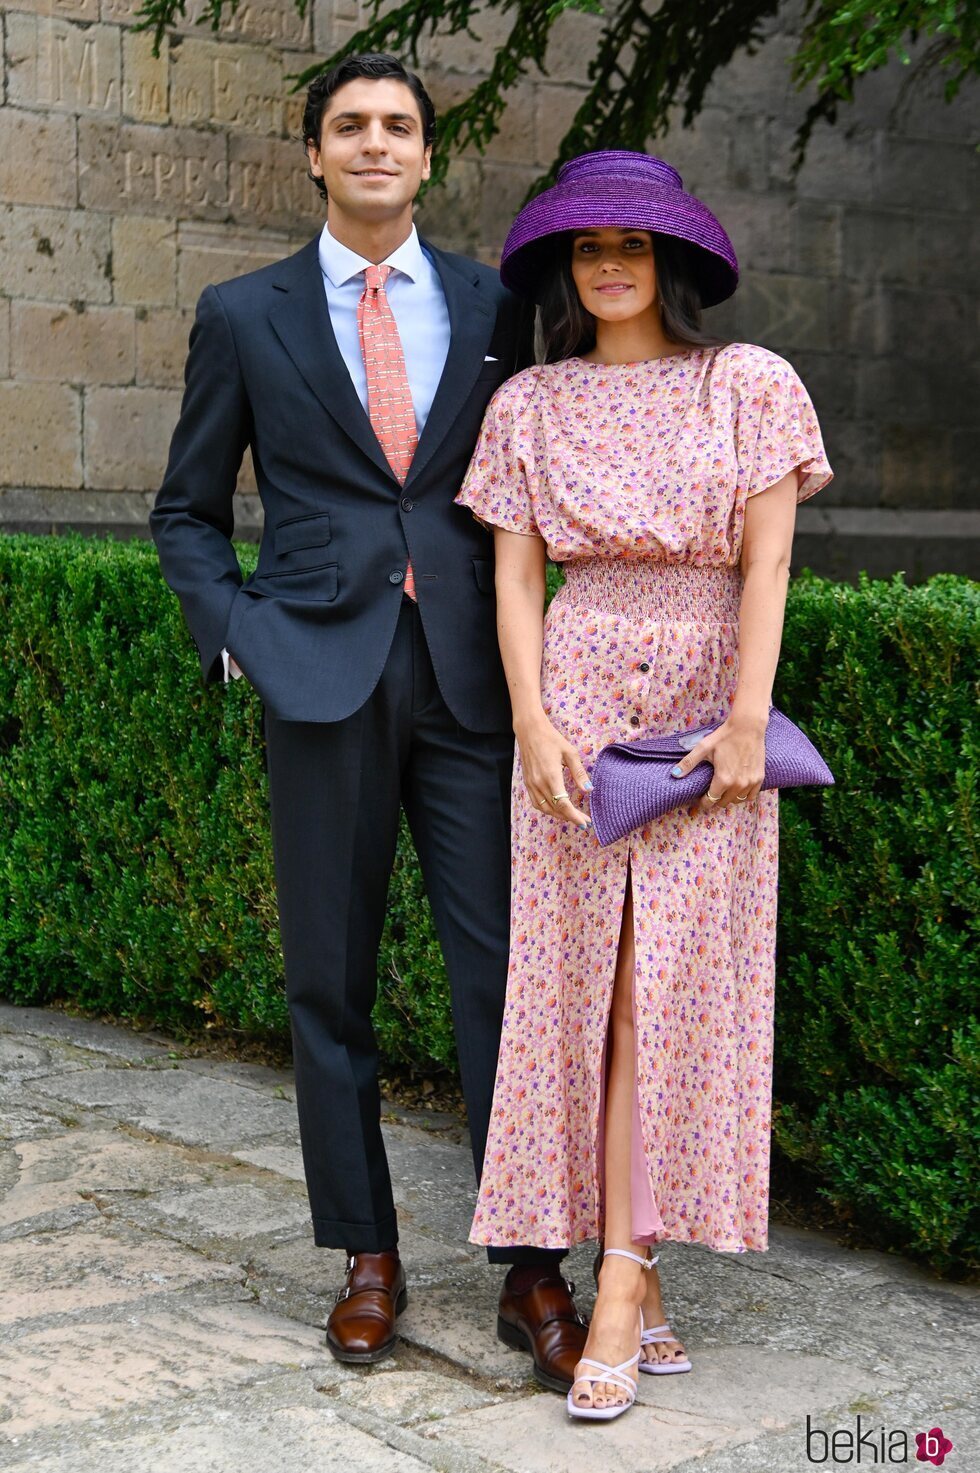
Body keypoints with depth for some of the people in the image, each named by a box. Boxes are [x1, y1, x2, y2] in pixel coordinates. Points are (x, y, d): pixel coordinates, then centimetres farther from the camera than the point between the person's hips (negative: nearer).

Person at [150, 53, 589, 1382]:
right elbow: (189, 511, 13)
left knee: (503, 971, -2)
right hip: (321, 679, 0)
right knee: (330, 983, 6)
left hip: (469, 676, 0)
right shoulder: (244, 315, 8)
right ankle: (366, 1258, 19)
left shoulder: (496, 309, 10)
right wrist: (237, 637, -1)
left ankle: (532, 1270, 7)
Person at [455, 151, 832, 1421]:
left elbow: (767, 563, -2)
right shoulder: (529, 405, 8)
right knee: (587, 984, -2)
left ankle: (619, 1288, -2)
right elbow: (515, 577, 4)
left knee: (672, 988, -4)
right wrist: (533, 723, -8)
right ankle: (637, 1283, 5)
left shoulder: (749, 385, 4)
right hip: (578, 696, 1)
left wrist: (747, 722, -11)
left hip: (708, 704, -1)